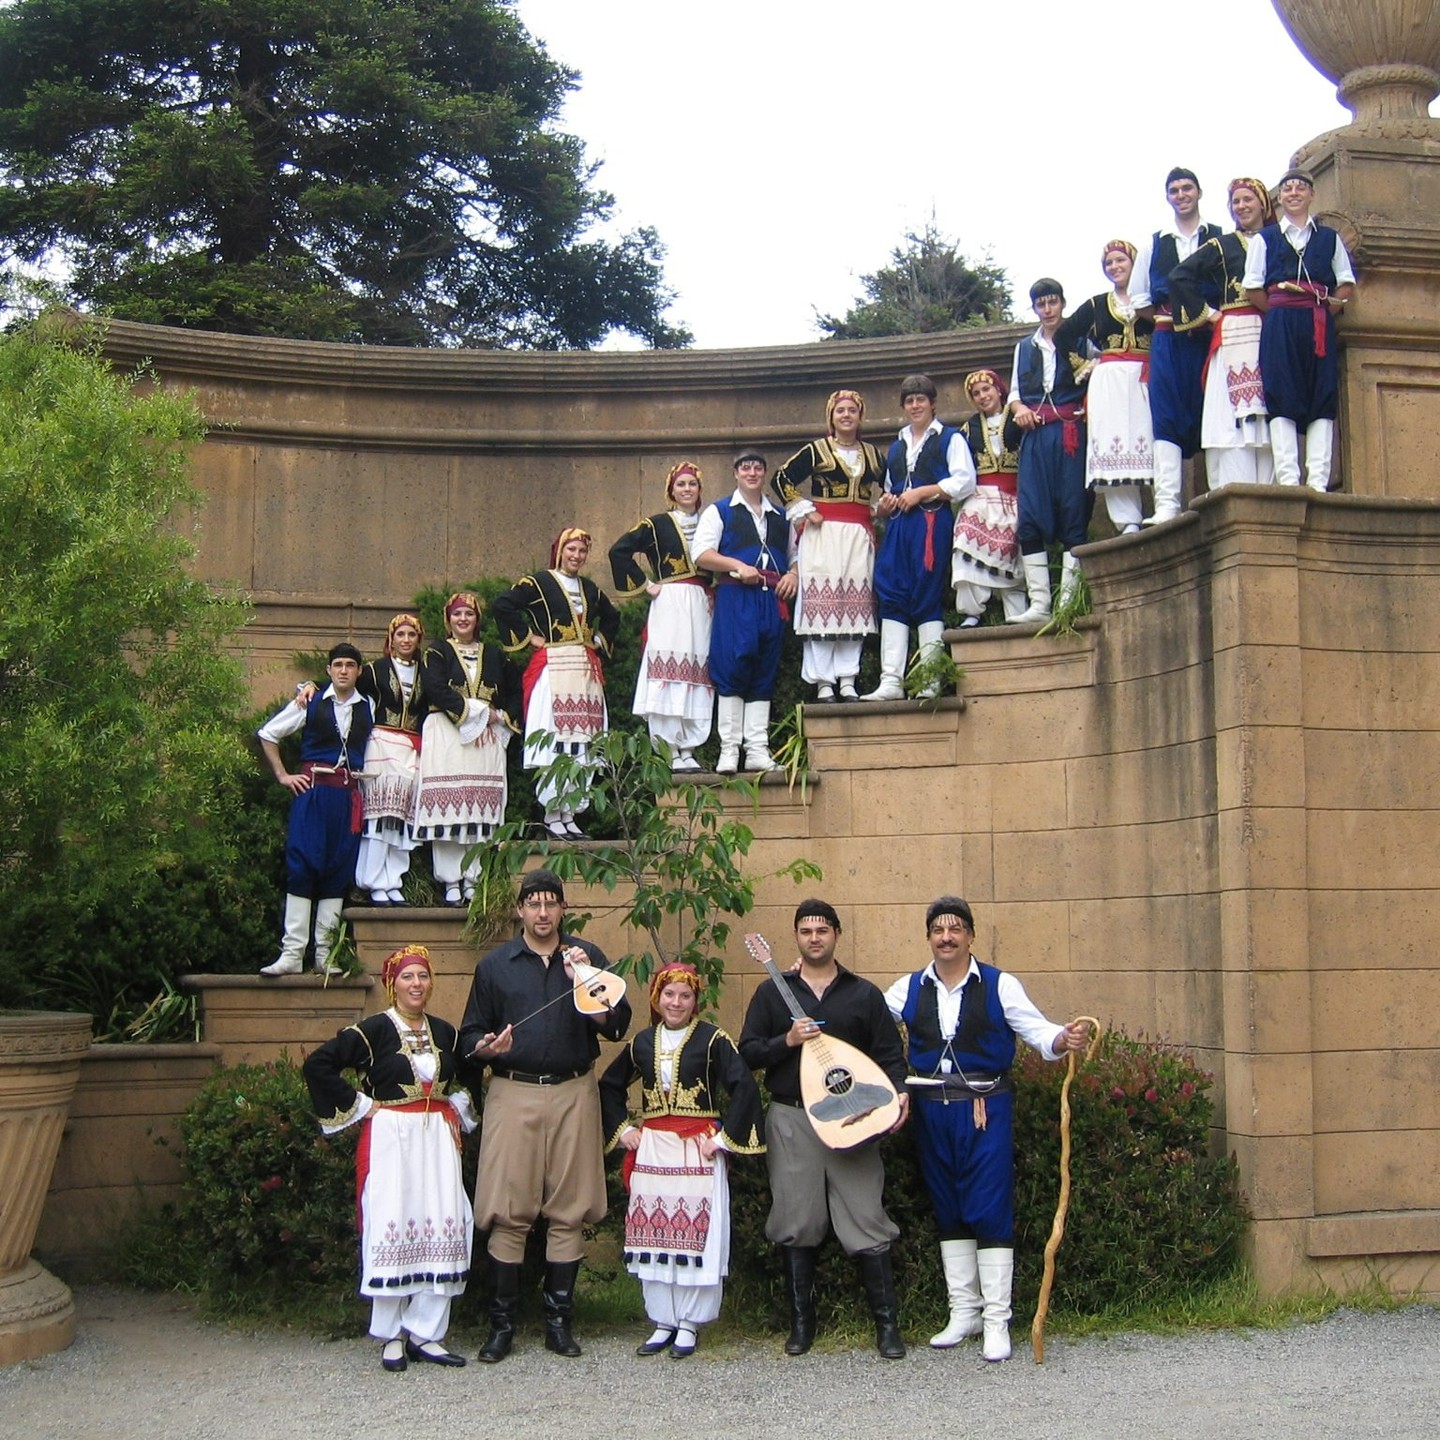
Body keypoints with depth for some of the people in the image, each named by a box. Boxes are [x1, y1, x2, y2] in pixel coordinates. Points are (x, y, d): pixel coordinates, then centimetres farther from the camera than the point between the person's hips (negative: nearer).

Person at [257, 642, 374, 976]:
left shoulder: (368, 708, 8)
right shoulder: (311, 703, 3)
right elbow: (267, 734, 9)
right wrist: (282, 775, 4)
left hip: (349, 795, 3)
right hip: (312, 790, -2)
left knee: (339, 871, 3)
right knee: (302, 867, -8)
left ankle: (324, 953, 9)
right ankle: (292, 953, -8)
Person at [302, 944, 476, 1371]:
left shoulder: (445, 1032, 11)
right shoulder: (374, 1030, -5)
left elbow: (466, 1077, 30)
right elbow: (318, 1064, -10)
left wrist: (459, 1109, 13)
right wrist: (358, 1105, -8)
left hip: (437, 1139, 5)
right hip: (390, 1139, -5)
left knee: (442, 1231, -1)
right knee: (391, 1230, -5)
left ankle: (425, 1332, 8)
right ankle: (390, 1336, 6)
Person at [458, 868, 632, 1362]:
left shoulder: (587, 957, 9)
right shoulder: (495, 965, 10)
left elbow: (617, 1025, 2)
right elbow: (470, 1034, 11)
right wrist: (486, 1047, -10)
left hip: (574, 1094, 1)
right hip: (513, 1093, -1)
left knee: (570, 1210, 2)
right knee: (507, 1210, -4)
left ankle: (559, 1318, 12)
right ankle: (502, 1322, 4)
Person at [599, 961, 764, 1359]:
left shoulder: (712, 1039, -4)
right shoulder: (642, 1042, 10)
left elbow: (745, 1087, -13)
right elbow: (609, 1086, 22)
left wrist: (724, 1137, -13)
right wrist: (622, 1129, 12)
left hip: (697, 1149, -4)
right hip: (651, 1148, 4)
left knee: (695, 1235, -2)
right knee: (653, 1236, 5)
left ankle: (688, 1324, 8)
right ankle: (663, 1322, 16)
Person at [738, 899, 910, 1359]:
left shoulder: (863, 994, 9)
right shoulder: (772, 992, 10)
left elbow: (890, 1053, 6)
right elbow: (748, 1052, 6)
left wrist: (898, 1092, -12)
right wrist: (787, 1041, -11)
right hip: (791, 1119, 1)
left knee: (866, 1221, -5)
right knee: (796, 1224, 4)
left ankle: (887, 1324, 4)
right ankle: (801, 1323, 15)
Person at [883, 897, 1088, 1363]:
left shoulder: (999, 986, -2)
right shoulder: (909, 989, 8)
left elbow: (1036, 1030, -6)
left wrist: (1064, 1039, -28)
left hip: (985, 1108, -4)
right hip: (931, 1109, 4)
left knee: (990, 1210, -5)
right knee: (948, 1212, 11)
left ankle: (996, 1321, 2)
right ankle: (963, 1311, 22)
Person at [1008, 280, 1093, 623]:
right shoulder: (1025, 347, 22)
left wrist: (1089, 409, -20)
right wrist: (1019, 408, 3)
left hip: (1072, 433, -4)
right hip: (1035, 437, 4)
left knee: (1074, 514, -7)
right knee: (1030, 518, -6)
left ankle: (1069, 601, -7)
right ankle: (1039, 603, -7)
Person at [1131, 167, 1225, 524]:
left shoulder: (1220, 238, 10)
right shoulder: (1155, 243, 18)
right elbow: (1139, 298, 18)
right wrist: (1163, 316, 4)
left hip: (1210, 335, -1)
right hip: (1167, 338, 2)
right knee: (1166, 417, -9)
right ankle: (1167, 504, -16)